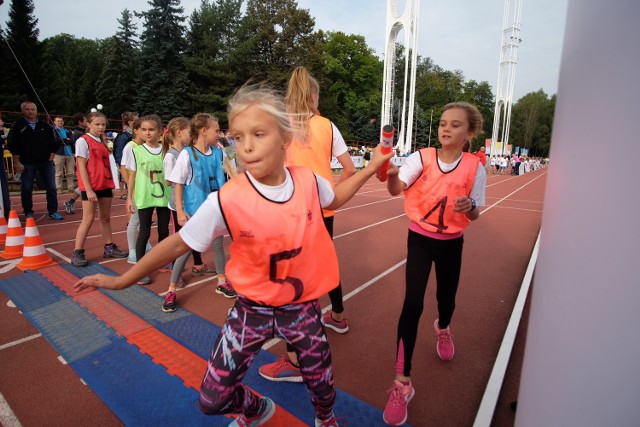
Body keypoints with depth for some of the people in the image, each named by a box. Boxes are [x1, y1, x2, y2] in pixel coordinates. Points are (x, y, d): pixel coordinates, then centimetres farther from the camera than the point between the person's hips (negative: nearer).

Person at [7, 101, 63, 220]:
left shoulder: (45, 126, 7)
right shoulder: (18, 126, 2)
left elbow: (53, 143, 9)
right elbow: (13, 146, 0)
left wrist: (50, 159, 2)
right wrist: (17, 162, -5)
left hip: (46, 162, 1)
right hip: (27, 164, -1)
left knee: (51, 188, -1)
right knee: (26, 189, 5)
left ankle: (53, 212, 7)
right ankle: (28, 213, 17)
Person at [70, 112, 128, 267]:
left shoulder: (103, 142, 13)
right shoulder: (83, 141, -7)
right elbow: (81, 167, -12)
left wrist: (112, 185, 9)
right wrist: (88, 189, -17)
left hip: (105, 185, 6)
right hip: (90, 187, -6)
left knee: (106, 217, 12)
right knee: (88, 219, -5)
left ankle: (110, 247, 21)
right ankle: (77, 253, 5)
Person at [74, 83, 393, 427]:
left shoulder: (308, 180, -12)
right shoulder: (226, 201, -21)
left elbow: (334, 199, 11)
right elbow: (179, 243, -9)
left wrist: (369, 169, 10)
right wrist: (122, 280, -3)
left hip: (303, 306, 2)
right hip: (253, 309, -1)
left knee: (322, 384, 16)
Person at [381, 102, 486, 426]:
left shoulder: (475, 168, -8)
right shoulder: (422, 157, -11)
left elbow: (474, 214, -2)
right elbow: (397, 189, -25)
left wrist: (469, 207, -25)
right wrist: (391, 175, -46)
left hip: (451, 243, 2)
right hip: (420, 239, -2)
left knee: (446, 298, 16)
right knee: (412, 304, -10)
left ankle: (443, 328, 58)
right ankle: (402, 383, 3)